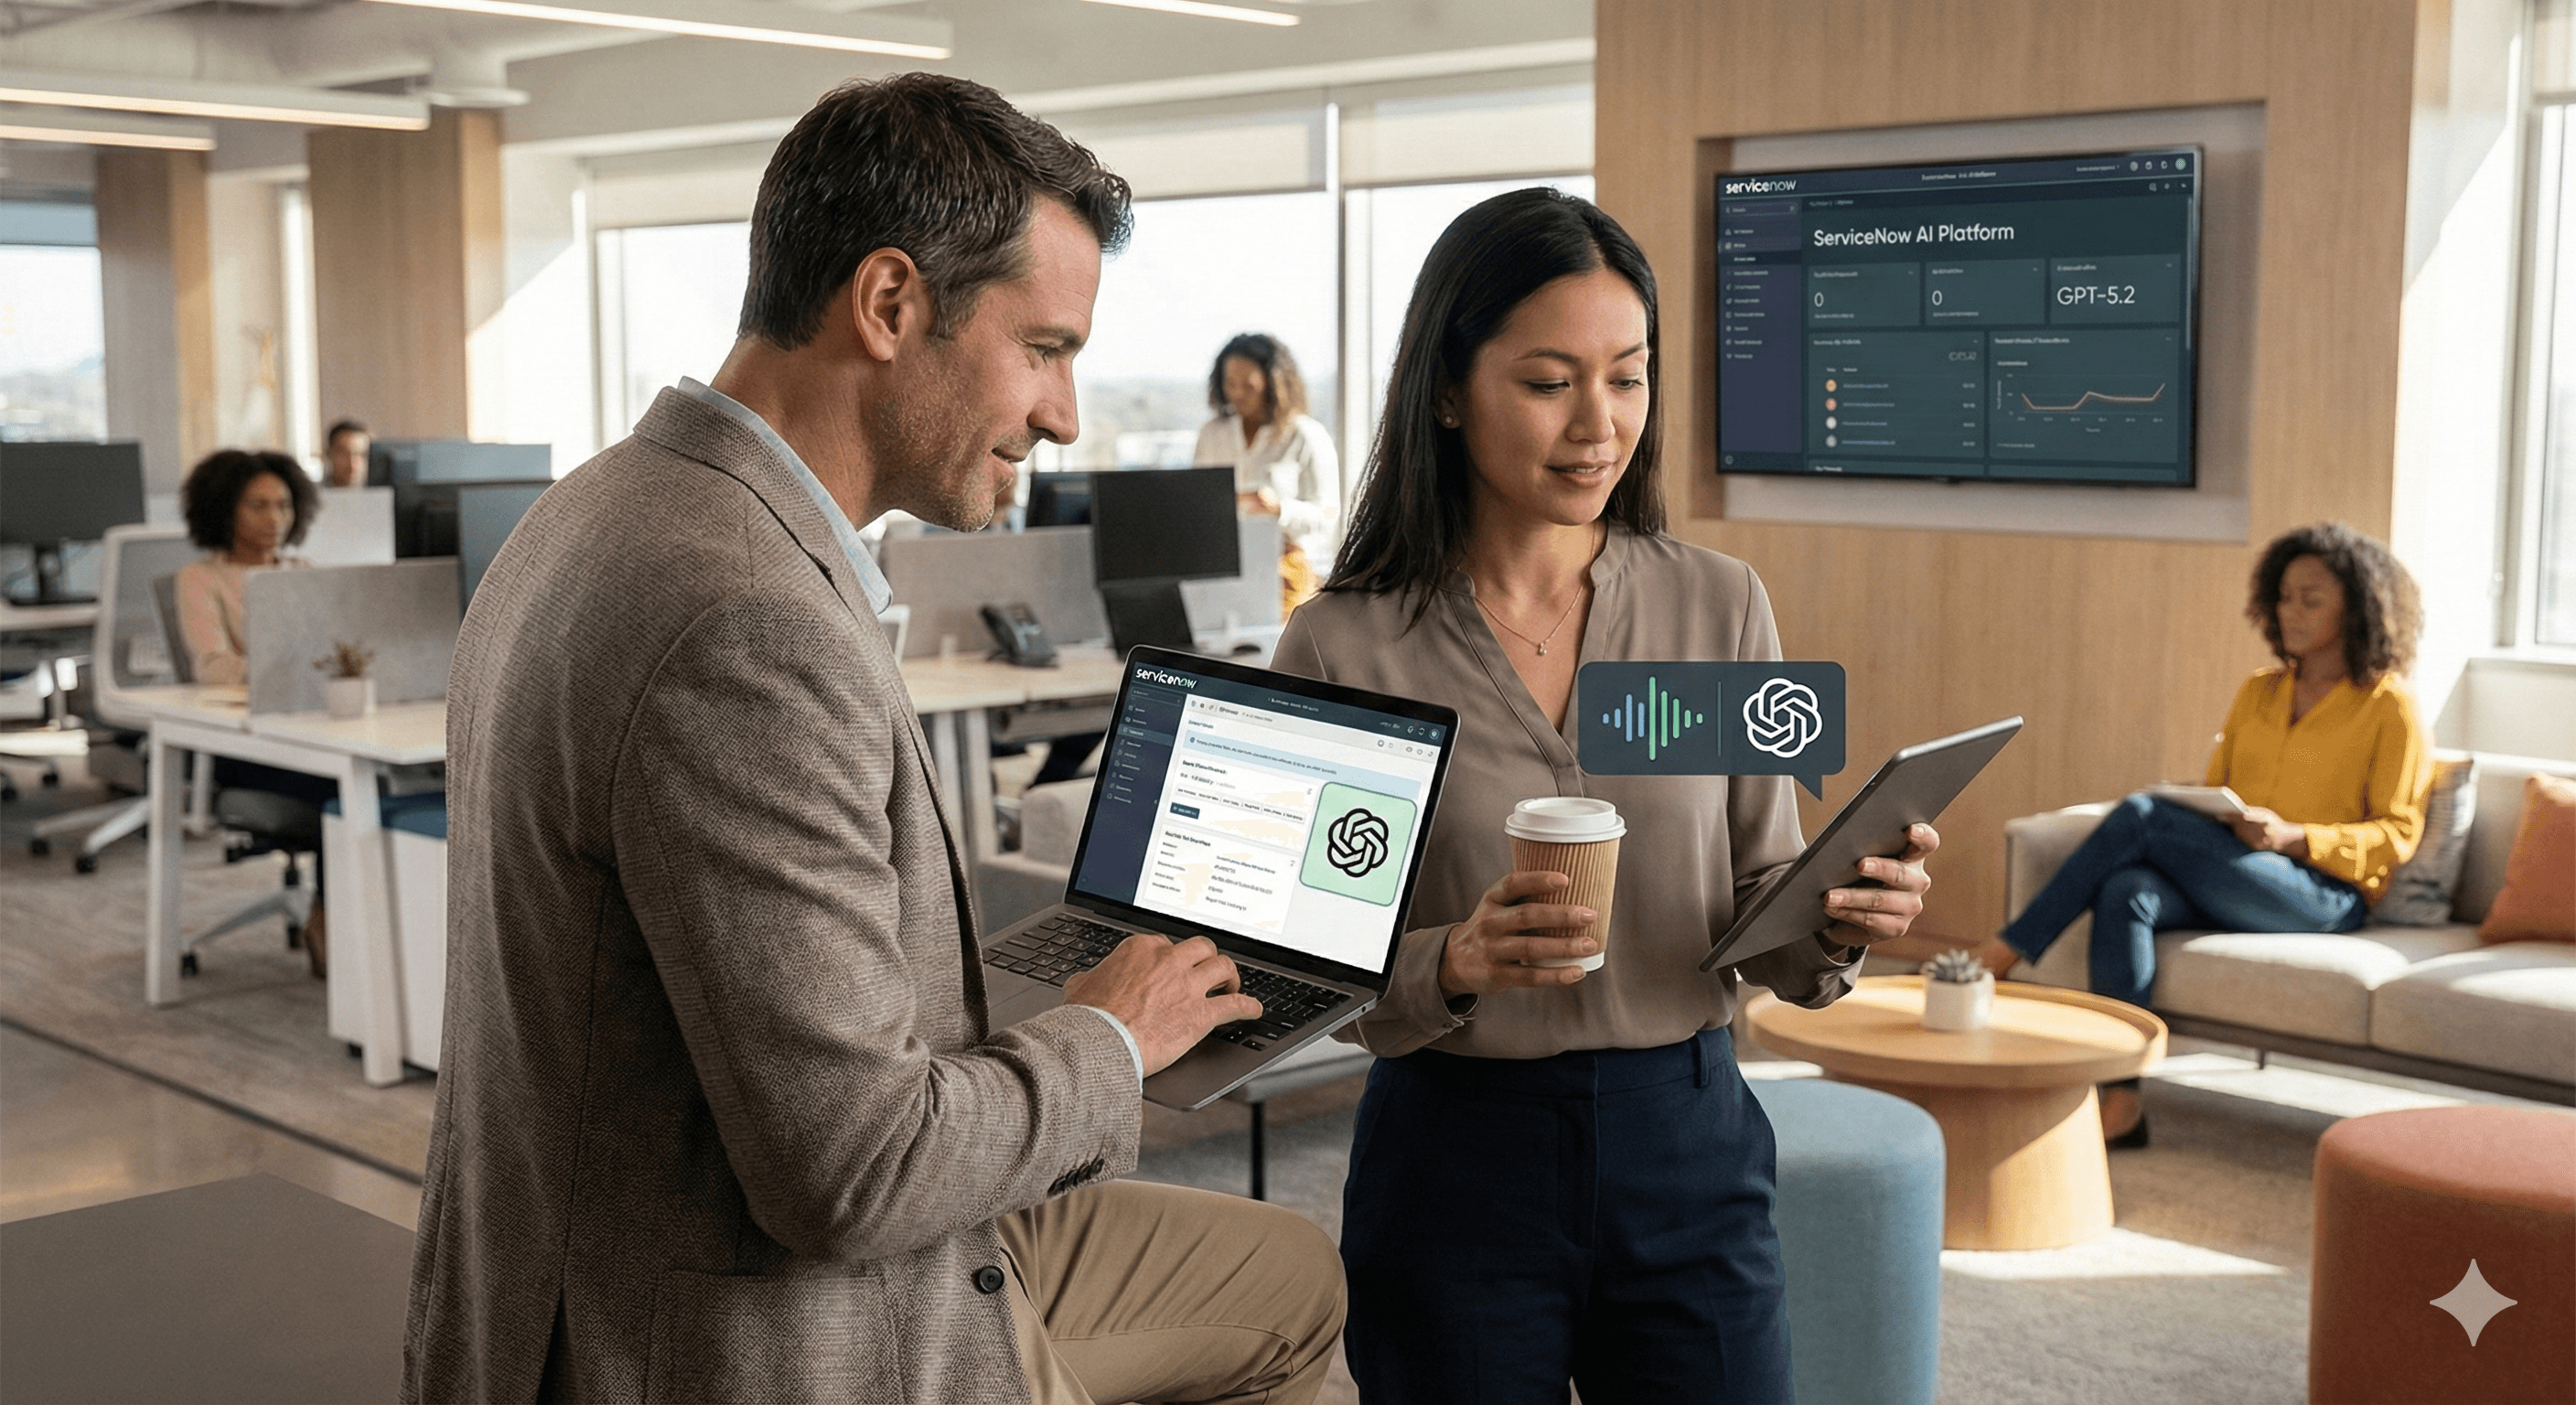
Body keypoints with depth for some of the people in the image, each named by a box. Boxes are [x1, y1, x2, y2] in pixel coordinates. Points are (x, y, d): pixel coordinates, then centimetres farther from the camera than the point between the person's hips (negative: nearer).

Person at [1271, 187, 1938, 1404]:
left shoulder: (1720, 605, 0)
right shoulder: (1341, 647, -7)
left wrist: (1838, 917, -18)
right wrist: (1458, 964, -25)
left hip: (1689, 1157, 2)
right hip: (1455, 1159, -1)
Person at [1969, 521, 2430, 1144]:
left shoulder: (2390, 706, 6)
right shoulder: (2257, 693, 23)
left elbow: (2395, 836, 0)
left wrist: (2291, 836, -15)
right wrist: (2188, 812, -1)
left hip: (2325, 894, -5)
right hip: (2227, 878, 5)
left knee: (2143, 814, -26)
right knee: (2125, 892, -32)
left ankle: (2008, 950, -21)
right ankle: (2120, 1102, -38)